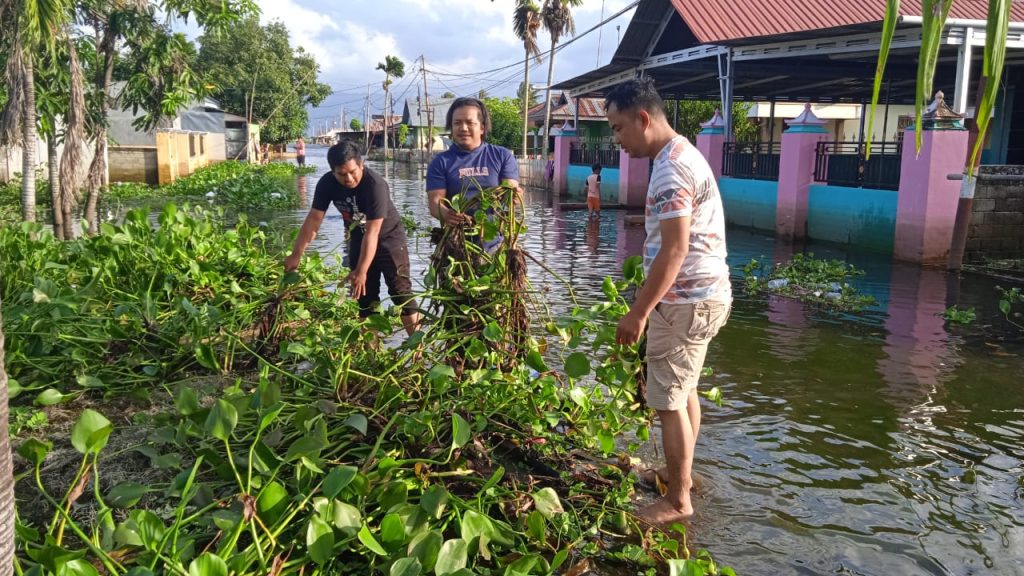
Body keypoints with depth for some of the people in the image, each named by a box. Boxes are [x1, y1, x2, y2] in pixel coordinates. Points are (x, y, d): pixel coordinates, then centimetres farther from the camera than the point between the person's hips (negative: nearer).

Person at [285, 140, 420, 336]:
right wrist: (296, 255, -20)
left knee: (401, 293, -10)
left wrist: (361, 271, -31)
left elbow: (372, 232, -31)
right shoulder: (327, 183, -17)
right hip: (358, 240, 5)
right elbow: (313, 219, -14)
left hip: (388, 238, -5)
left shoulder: (375, 185, -32)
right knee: (364, 297, 7)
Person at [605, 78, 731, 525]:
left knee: (668, 400, -3)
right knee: (684, 389, 20)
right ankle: (680, 472, 35)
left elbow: (674, 249, -25)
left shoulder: (670, 168, -20)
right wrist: (648, 295, 22)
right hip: (699, 293, 11)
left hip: (686, 300, -11)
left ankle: (678, 500, 9)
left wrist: (638, 312, -21)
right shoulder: (683, 154, 13)